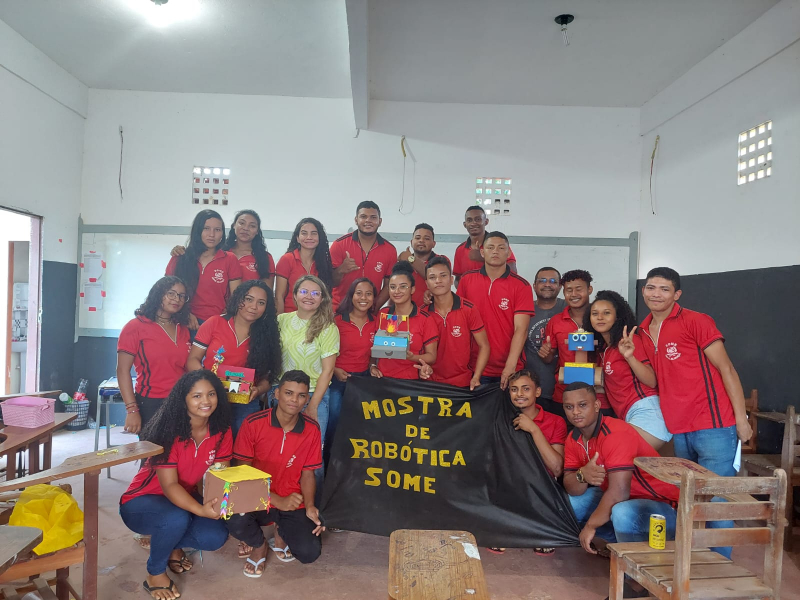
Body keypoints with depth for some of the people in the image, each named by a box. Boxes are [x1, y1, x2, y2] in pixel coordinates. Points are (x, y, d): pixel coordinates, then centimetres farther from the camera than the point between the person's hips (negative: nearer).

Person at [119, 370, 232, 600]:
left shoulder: (221, 431, -12)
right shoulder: (169, 431, -28)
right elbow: (169, 485, -31)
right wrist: (201, 510, -46)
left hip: (184, 499, 5)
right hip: (142, 502, -5)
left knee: (215, 537, -20)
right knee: (176, 519, -36)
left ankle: (172, 544, 14)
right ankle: (155, 574, -5)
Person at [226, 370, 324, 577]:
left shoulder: (312, 429, -6)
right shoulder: (253, 423, -14)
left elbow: (307, 473, 4)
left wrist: (309, 506, -15)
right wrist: (277, 501, -19)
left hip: (293, 504, 2)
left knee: (310, 553, -18)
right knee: (235, 520, -33)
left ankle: (282, 533, 20)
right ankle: (259, 545, 6)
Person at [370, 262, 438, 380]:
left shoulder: (425, 319, -5)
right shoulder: (382, 314, 5)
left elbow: (432, 356, -2)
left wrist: (412, 357, -17)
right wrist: (372, 365, 1)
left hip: (410, 380, -3)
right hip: (382, 378, 3)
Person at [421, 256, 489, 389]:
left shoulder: (468, 309, -10)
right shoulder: (423, 313, -4)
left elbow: (484, 346, -5)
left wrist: (476, 378, -15)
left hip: (463, 383, -2)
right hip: (431, 382, 2)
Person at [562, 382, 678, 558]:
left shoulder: (616, 433, -25)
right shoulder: (573, 439, 0)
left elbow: (619, 492, -29)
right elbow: (572, 489, -4)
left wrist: (591, 526, -19)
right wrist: (581, 475, -27)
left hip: (660, 504, -8)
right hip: (617, 500, 8)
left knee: (622, 513, -37)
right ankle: (615, 542, 9)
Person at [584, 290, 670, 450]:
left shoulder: (629, 340, -7)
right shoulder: (602, 348, 15)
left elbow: (651, 382, -11)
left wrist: (629, 356, -26)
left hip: (645, 411, -8)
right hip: (628, 417, 8)